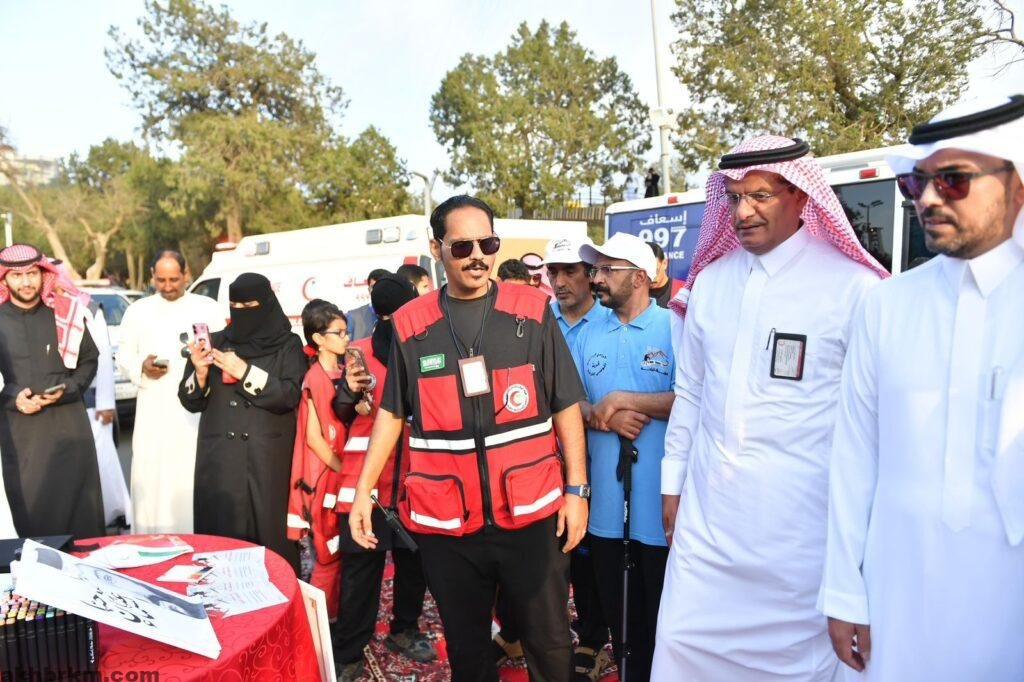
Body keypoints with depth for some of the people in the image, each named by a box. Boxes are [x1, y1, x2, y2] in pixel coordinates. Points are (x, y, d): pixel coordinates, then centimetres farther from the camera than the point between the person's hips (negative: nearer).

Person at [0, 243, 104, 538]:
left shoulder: (66, 312, 4)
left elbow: (89, 359, 9)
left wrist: (68, 389, -7)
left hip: (68, 422, 0)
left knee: (78, 500, 3)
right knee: (29, 502, 3)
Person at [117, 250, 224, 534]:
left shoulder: (208, 308, 8)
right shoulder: (137, 311, 12)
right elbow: (123, 356, 11)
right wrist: (142, 367, -10)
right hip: (154, 413, 1)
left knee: (195, 477, -4)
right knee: (151, 479, -2)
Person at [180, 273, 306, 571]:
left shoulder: (287, 345, 4)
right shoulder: (215, 343, 11)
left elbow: (289, 395, -9)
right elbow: (191, 401, 9)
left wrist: (244, 372, -16)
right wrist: (200, 372, -10)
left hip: (267, 460, -2)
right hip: (219, 459, 3)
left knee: (268, 535, -5)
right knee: (220, 533, 0)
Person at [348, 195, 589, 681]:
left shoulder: (533, 311, -1)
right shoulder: (411, 324, 1)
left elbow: (565, 405, 1)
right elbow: (391, 413, 9)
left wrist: (576, 489, -3)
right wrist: (363, 490, 4)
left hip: (530, 512, -1)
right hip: (445, 519, 1)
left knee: (549, 642, 11)